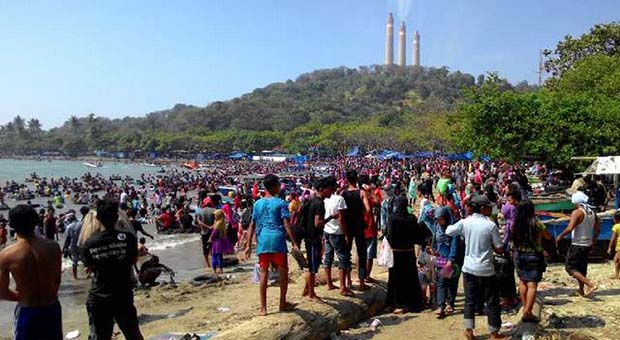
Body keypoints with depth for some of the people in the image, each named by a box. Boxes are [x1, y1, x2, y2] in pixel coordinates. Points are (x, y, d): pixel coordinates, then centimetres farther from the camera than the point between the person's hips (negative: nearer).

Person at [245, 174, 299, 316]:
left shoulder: (258, 204, 9)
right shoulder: (280, 203, -4)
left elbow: (252, 226, 9)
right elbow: (287, 225, -9)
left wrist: (248, 245, 12)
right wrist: (294, 243, -8)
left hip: (262, 241, 4)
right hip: (277, 240, -4)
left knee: (264, 273, 7)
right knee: (283, 271, 13)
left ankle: (263, 308, 9)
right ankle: (283, 303, 20)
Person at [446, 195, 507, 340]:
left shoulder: (465, 222, -4)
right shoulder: (491, 225, -13)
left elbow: (448, 231, 8)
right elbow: (499, 249, -10)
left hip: (468, 268, 4)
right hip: (486, 270, -3)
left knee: (470, 300, 14)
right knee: (492, 301, 11)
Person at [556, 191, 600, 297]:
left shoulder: (577, 212, -16)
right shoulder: (592, 213, 7)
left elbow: (569, 228, -25)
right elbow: (597, 229, 13)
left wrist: (560, 236, -11)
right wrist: (593, 241, 25)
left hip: (577, 244, -8)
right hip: (588, 245, 8)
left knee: (570, 267, -2)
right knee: (582, 268, 19)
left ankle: (590, 284, -13)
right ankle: (581, 290, 26)